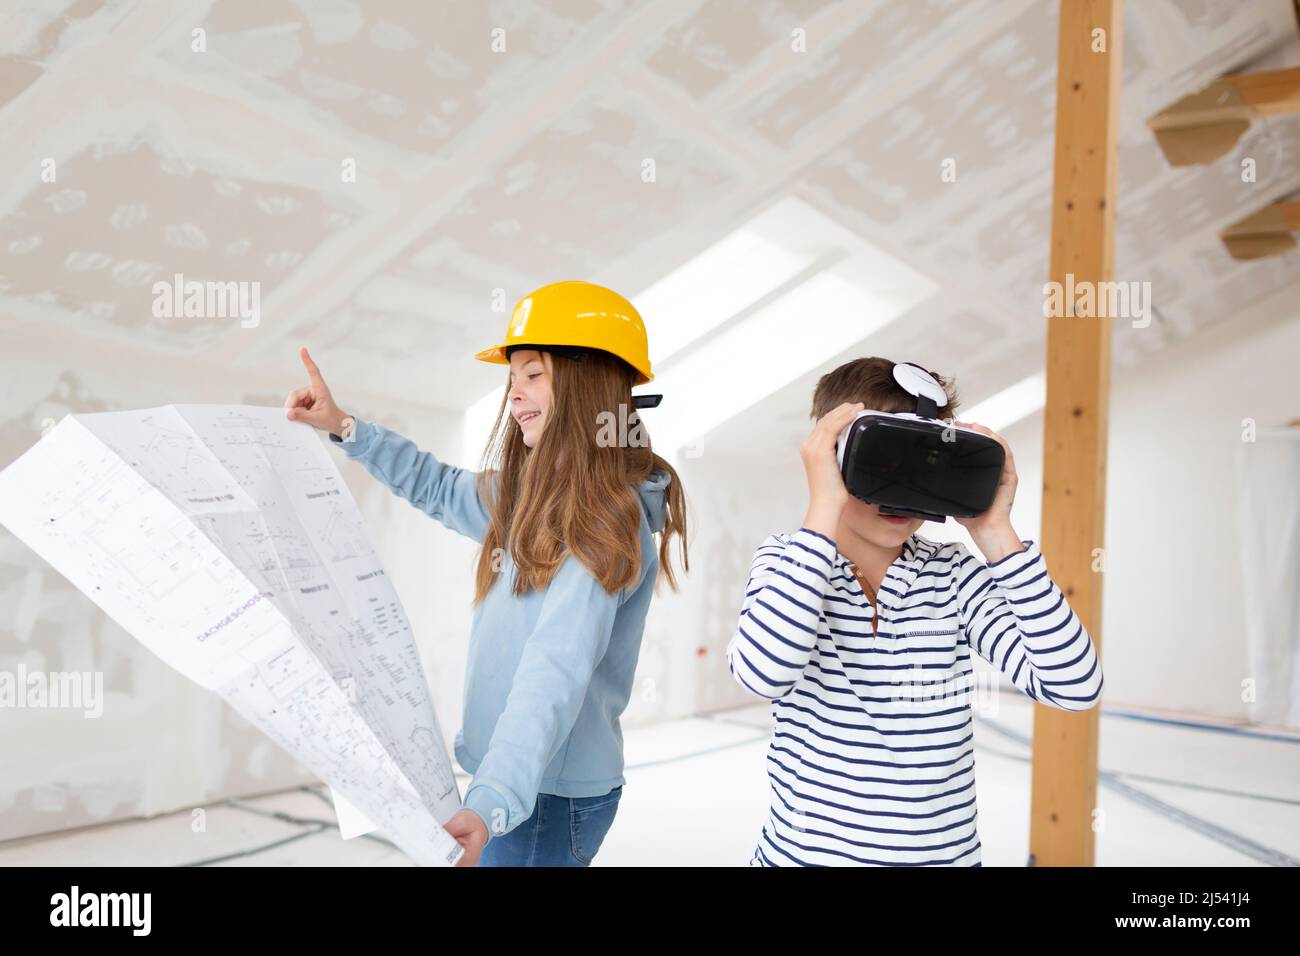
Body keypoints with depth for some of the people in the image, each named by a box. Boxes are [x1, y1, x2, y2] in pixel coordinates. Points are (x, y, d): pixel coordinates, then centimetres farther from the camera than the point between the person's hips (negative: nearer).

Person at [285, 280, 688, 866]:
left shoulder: (606, 522, -22)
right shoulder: (527, 499, 5)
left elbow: (556, 672, -33)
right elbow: (439, 489, 21)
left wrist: (492, 805, -42)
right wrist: (343, 427, 14)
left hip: (550, 795, -8)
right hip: (507, 774, 8)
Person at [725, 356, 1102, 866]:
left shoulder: (954, 574, -5)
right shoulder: (785, 559, -10)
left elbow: (1075, 686, -16)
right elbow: (763, 673, -30)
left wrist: (995, 535, -19)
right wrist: (824, 512, -32)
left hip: (947, 851, 2)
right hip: (803, 849, -1)